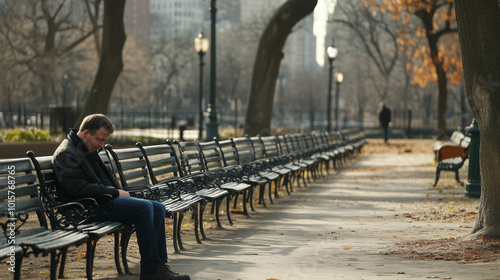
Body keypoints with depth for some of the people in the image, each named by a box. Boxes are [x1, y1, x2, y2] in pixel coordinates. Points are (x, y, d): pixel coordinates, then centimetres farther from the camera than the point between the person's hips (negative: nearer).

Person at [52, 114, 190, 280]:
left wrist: (120, 192, 8)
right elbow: (79, 189, -21)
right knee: (144, 208, -26)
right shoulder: (66, 154, -11)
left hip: (107, 198, 10)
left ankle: (159, 265, -8)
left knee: (158, 208, -2)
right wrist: (115, 192, -14)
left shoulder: (90, 150, 20)